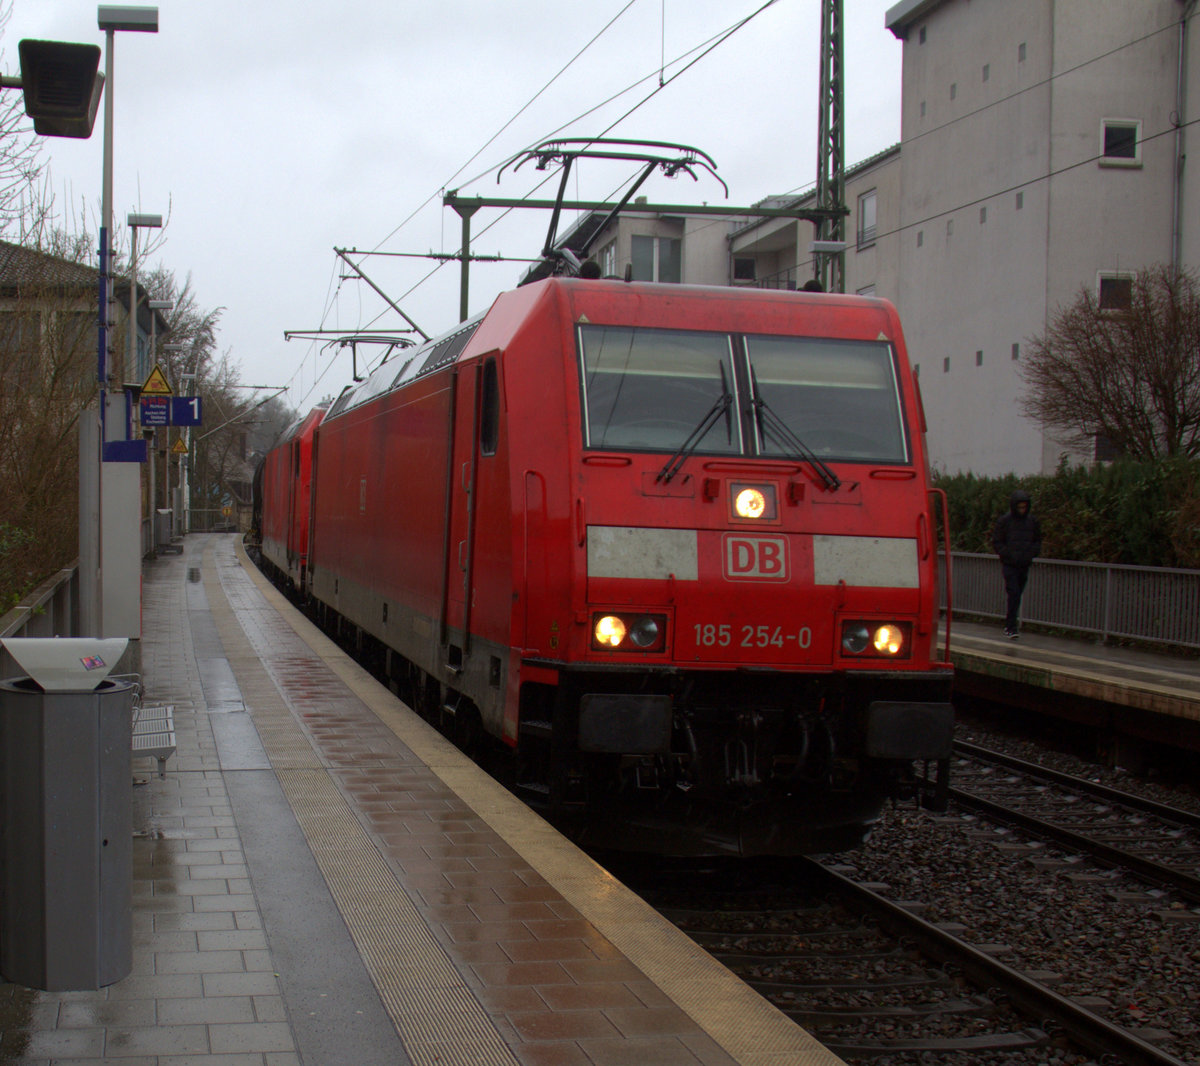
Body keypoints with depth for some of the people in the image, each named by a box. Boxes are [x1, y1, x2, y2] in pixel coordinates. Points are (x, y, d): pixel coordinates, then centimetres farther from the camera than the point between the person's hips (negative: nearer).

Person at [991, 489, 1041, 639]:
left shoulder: (1032, 521, 7)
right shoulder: (1004, 521, -4)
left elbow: (1037, 541, 18)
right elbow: (996, 543, -2)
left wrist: (1032, 552, -1)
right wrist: (1010, 554, -14)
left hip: (1024, 565, 4)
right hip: (1009, 565, -4)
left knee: (1017, 596, 9)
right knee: (1014, 595, -13)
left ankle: (1009, 625, 19)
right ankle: (1011, 627, -11)